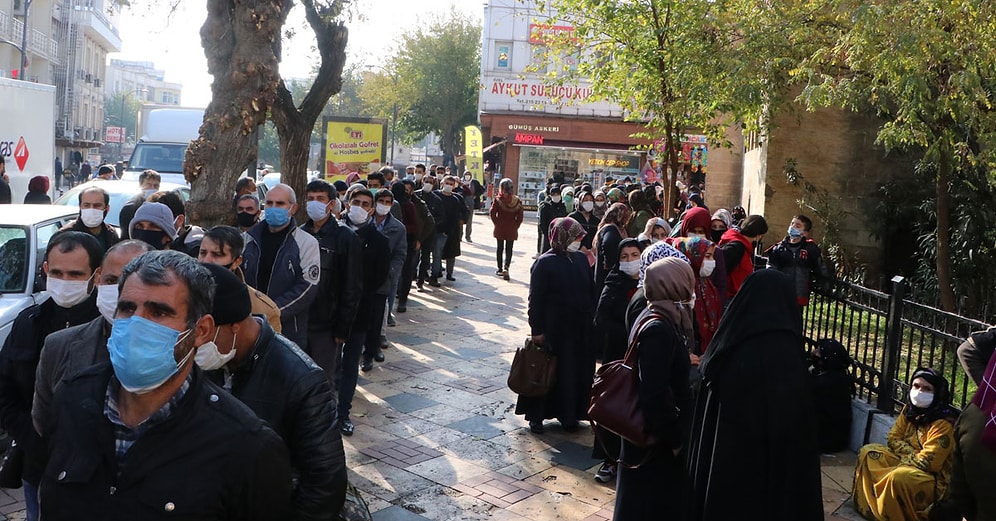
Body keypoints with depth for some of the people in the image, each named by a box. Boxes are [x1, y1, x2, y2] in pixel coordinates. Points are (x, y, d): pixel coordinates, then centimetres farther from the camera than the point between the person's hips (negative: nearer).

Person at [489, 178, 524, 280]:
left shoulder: (498, 199, -8)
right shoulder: (517, 200, -3)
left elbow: (492, 213, -8)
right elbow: (520, 216, -4)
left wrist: (497, 223, 4)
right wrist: (516, 226, 5)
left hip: (499, 229, 0)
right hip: (512, 230, 0)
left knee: (500, 248, 13)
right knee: (509, 249, 4)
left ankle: (500, 269, 19)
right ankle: (506, 267, -16)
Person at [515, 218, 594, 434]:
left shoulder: (582, 259, 5)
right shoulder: (545, 263, -11)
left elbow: (590, 292, 12)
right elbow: (535, 299, -11)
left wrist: (591, 322, 8)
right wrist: (537, 330, -13)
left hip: (580, 328, 5)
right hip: (554, 328, -5)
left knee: (577, 371, 10)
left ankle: (568, 414, 25)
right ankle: (536, 415, 19)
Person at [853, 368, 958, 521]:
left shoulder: (944, 424, -24)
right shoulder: (909, 409, 0)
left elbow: (928, 462, -26)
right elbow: (894, 438, 5)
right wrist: (913, 454, -13)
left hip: (935, 478, -9)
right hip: (907, 463, 9)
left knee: (898, 477, -37)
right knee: (868, 452, 0)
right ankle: (867, 506, 0)